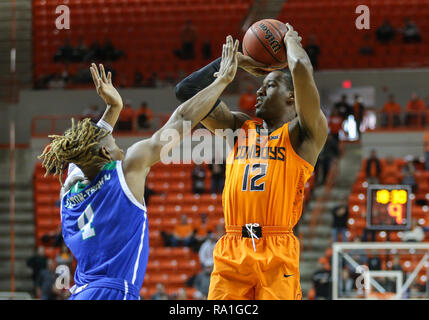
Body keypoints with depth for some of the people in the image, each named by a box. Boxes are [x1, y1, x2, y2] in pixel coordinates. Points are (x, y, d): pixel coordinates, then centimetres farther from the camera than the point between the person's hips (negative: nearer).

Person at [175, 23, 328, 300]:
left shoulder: (301, 133, 6)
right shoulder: (239, 128, 22)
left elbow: (301, 69, -9)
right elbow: (188, 91, 20)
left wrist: (291, 40, 12)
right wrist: (236, 60, 24)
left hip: (277, 254, -4)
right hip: (231, 253, 4)